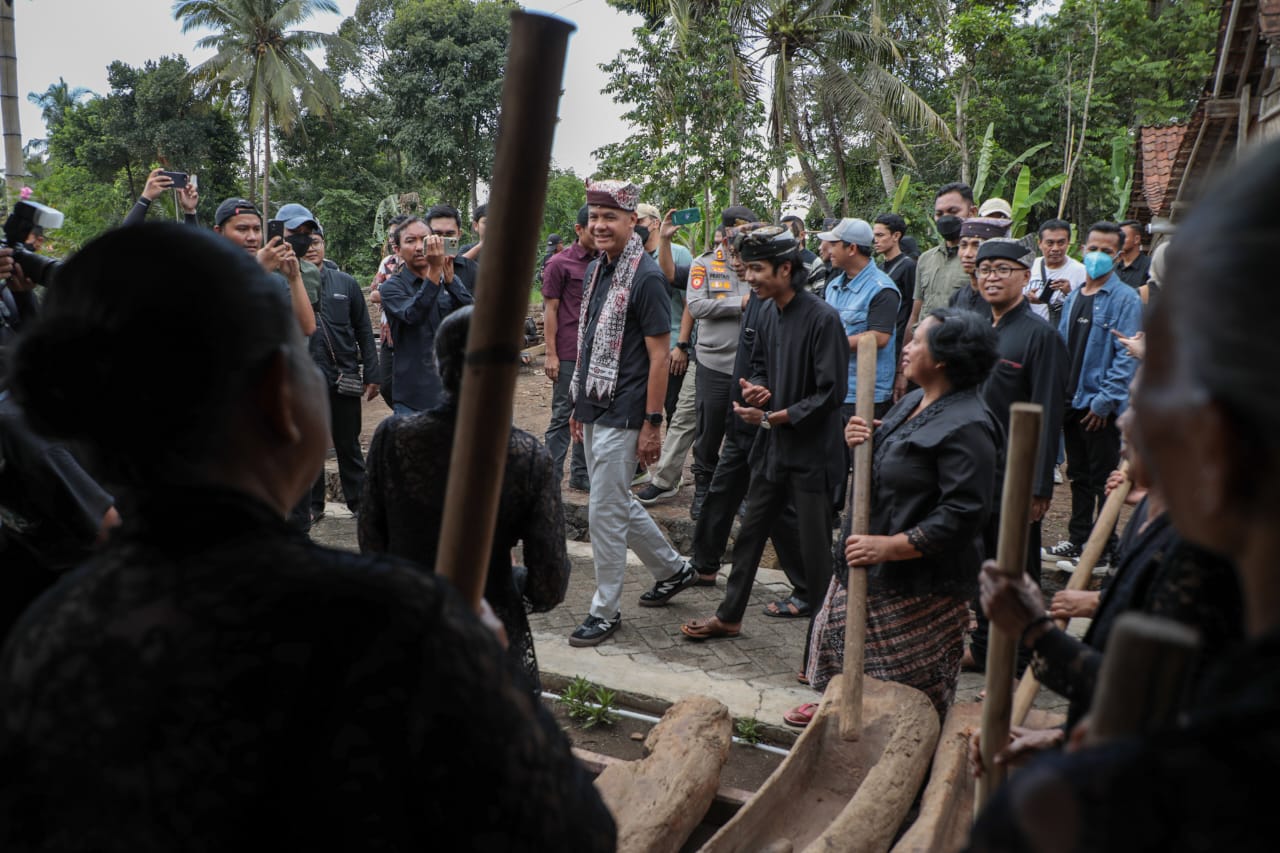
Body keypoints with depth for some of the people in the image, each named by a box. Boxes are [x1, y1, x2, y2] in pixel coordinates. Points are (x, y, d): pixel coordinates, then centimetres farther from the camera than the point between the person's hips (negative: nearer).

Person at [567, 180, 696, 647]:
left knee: (605, 511, -3)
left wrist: (652, 424, -17)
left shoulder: (646, 276, -14)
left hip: (622, 416, -9)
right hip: (594, 411, 9)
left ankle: (606, 610, 11)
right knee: (619, 503, 18)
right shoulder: (596, 269, 11)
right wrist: (579, 403, 17)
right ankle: (673, 569, 37)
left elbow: (659, 354, -15)